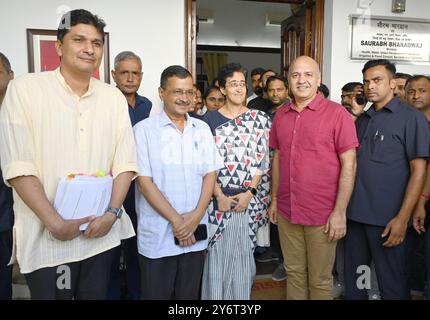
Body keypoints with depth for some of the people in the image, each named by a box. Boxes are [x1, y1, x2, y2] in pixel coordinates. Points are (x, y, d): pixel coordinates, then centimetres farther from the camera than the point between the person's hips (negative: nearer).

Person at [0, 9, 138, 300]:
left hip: (102, 234, 3)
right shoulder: (25, 89, -5)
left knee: (97, 294, 17)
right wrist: (55, 223, -15)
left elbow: (125, 163, 1)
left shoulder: (114, 97, 5)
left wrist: (112, 213, -10)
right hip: (46, 238, -3)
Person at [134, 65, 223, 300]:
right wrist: (176, 220, -13)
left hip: (195, 235, 4)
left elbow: (210, 174, 4)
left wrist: (196, 215, -9)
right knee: (157, 294, 11)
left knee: (189, 294, 17)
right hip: (157, 237, -3)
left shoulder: (202, 129, 7)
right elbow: (144, 181, -10)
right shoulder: (144, 130, -6)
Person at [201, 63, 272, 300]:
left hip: (249, 199, 1)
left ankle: (242, 295, 28)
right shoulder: (210, 119, 3)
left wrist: (248, 193, -9)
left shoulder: (260, 119, 5)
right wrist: (219, 196, -10)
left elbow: (262, 160, 0)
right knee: (216, 255, 5)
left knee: (243, 254, 11)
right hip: (218, 199, 0)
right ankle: (215, 295, 24)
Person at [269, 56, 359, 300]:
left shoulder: (337, 113, -9)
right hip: (286, 212, 4)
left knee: (320, 281, 13)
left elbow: (349, 164, -11)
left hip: (323, 215, -4)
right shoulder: (281, 115, 7)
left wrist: (340, 212, -13)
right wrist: (274, 198, 13)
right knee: (294, 273, 19)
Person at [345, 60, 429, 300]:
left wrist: (402, 218, -15)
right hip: (356, 213, 5)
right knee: (353, 277, 16)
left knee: (392, 283, 9)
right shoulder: (363, 119, 12)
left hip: (387, 219, -5)